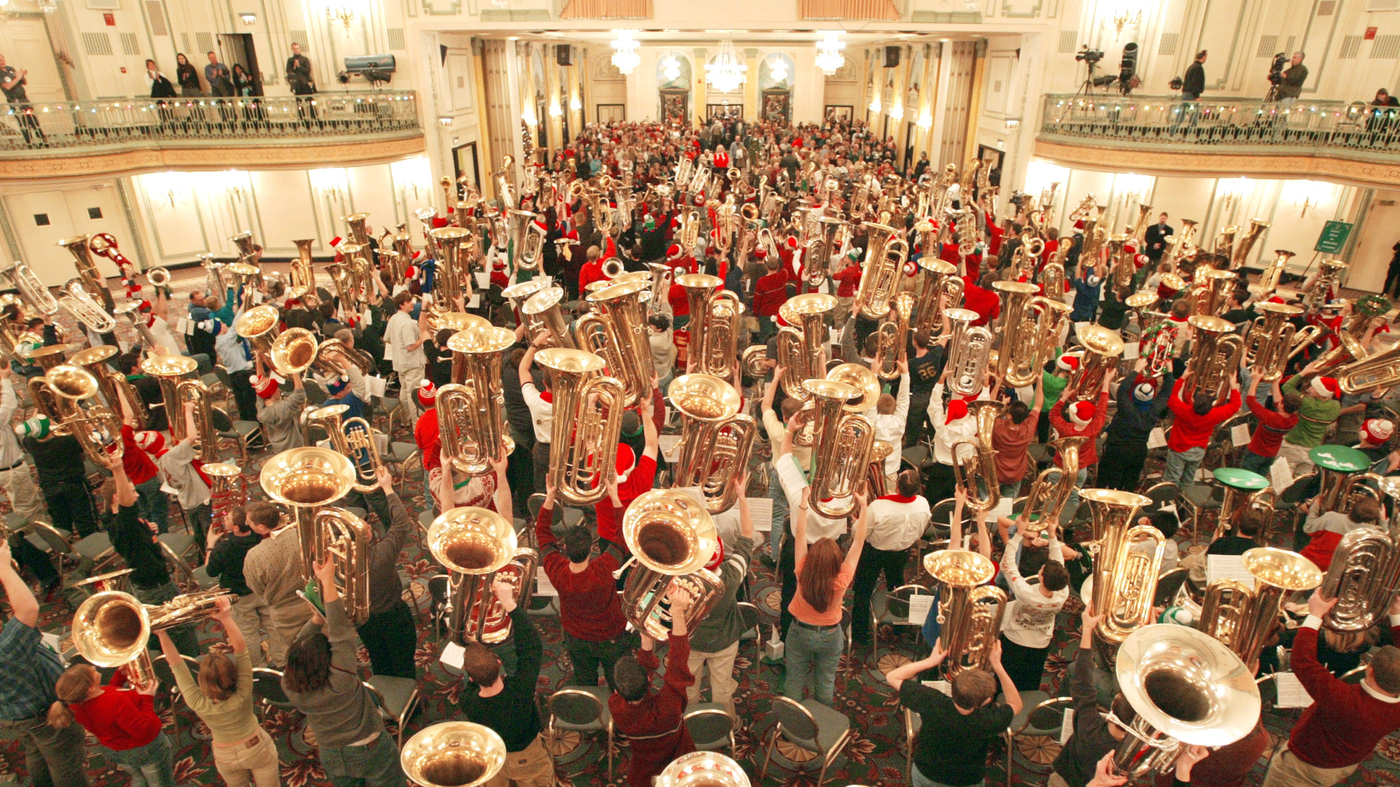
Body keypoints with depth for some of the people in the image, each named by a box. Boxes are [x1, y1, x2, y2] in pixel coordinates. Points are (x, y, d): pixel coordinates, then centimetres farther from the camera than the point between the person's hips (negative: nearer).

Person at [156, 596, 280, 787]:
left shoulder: (198, 704, -31)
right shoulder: (242, 696, -34)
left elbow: (176, 664, -26)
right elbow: (241, 648, -38)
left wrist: (161, 634, -28)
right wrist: (227, 619, -46)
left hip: (225, 756, 2)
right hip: (257, 748, -2)